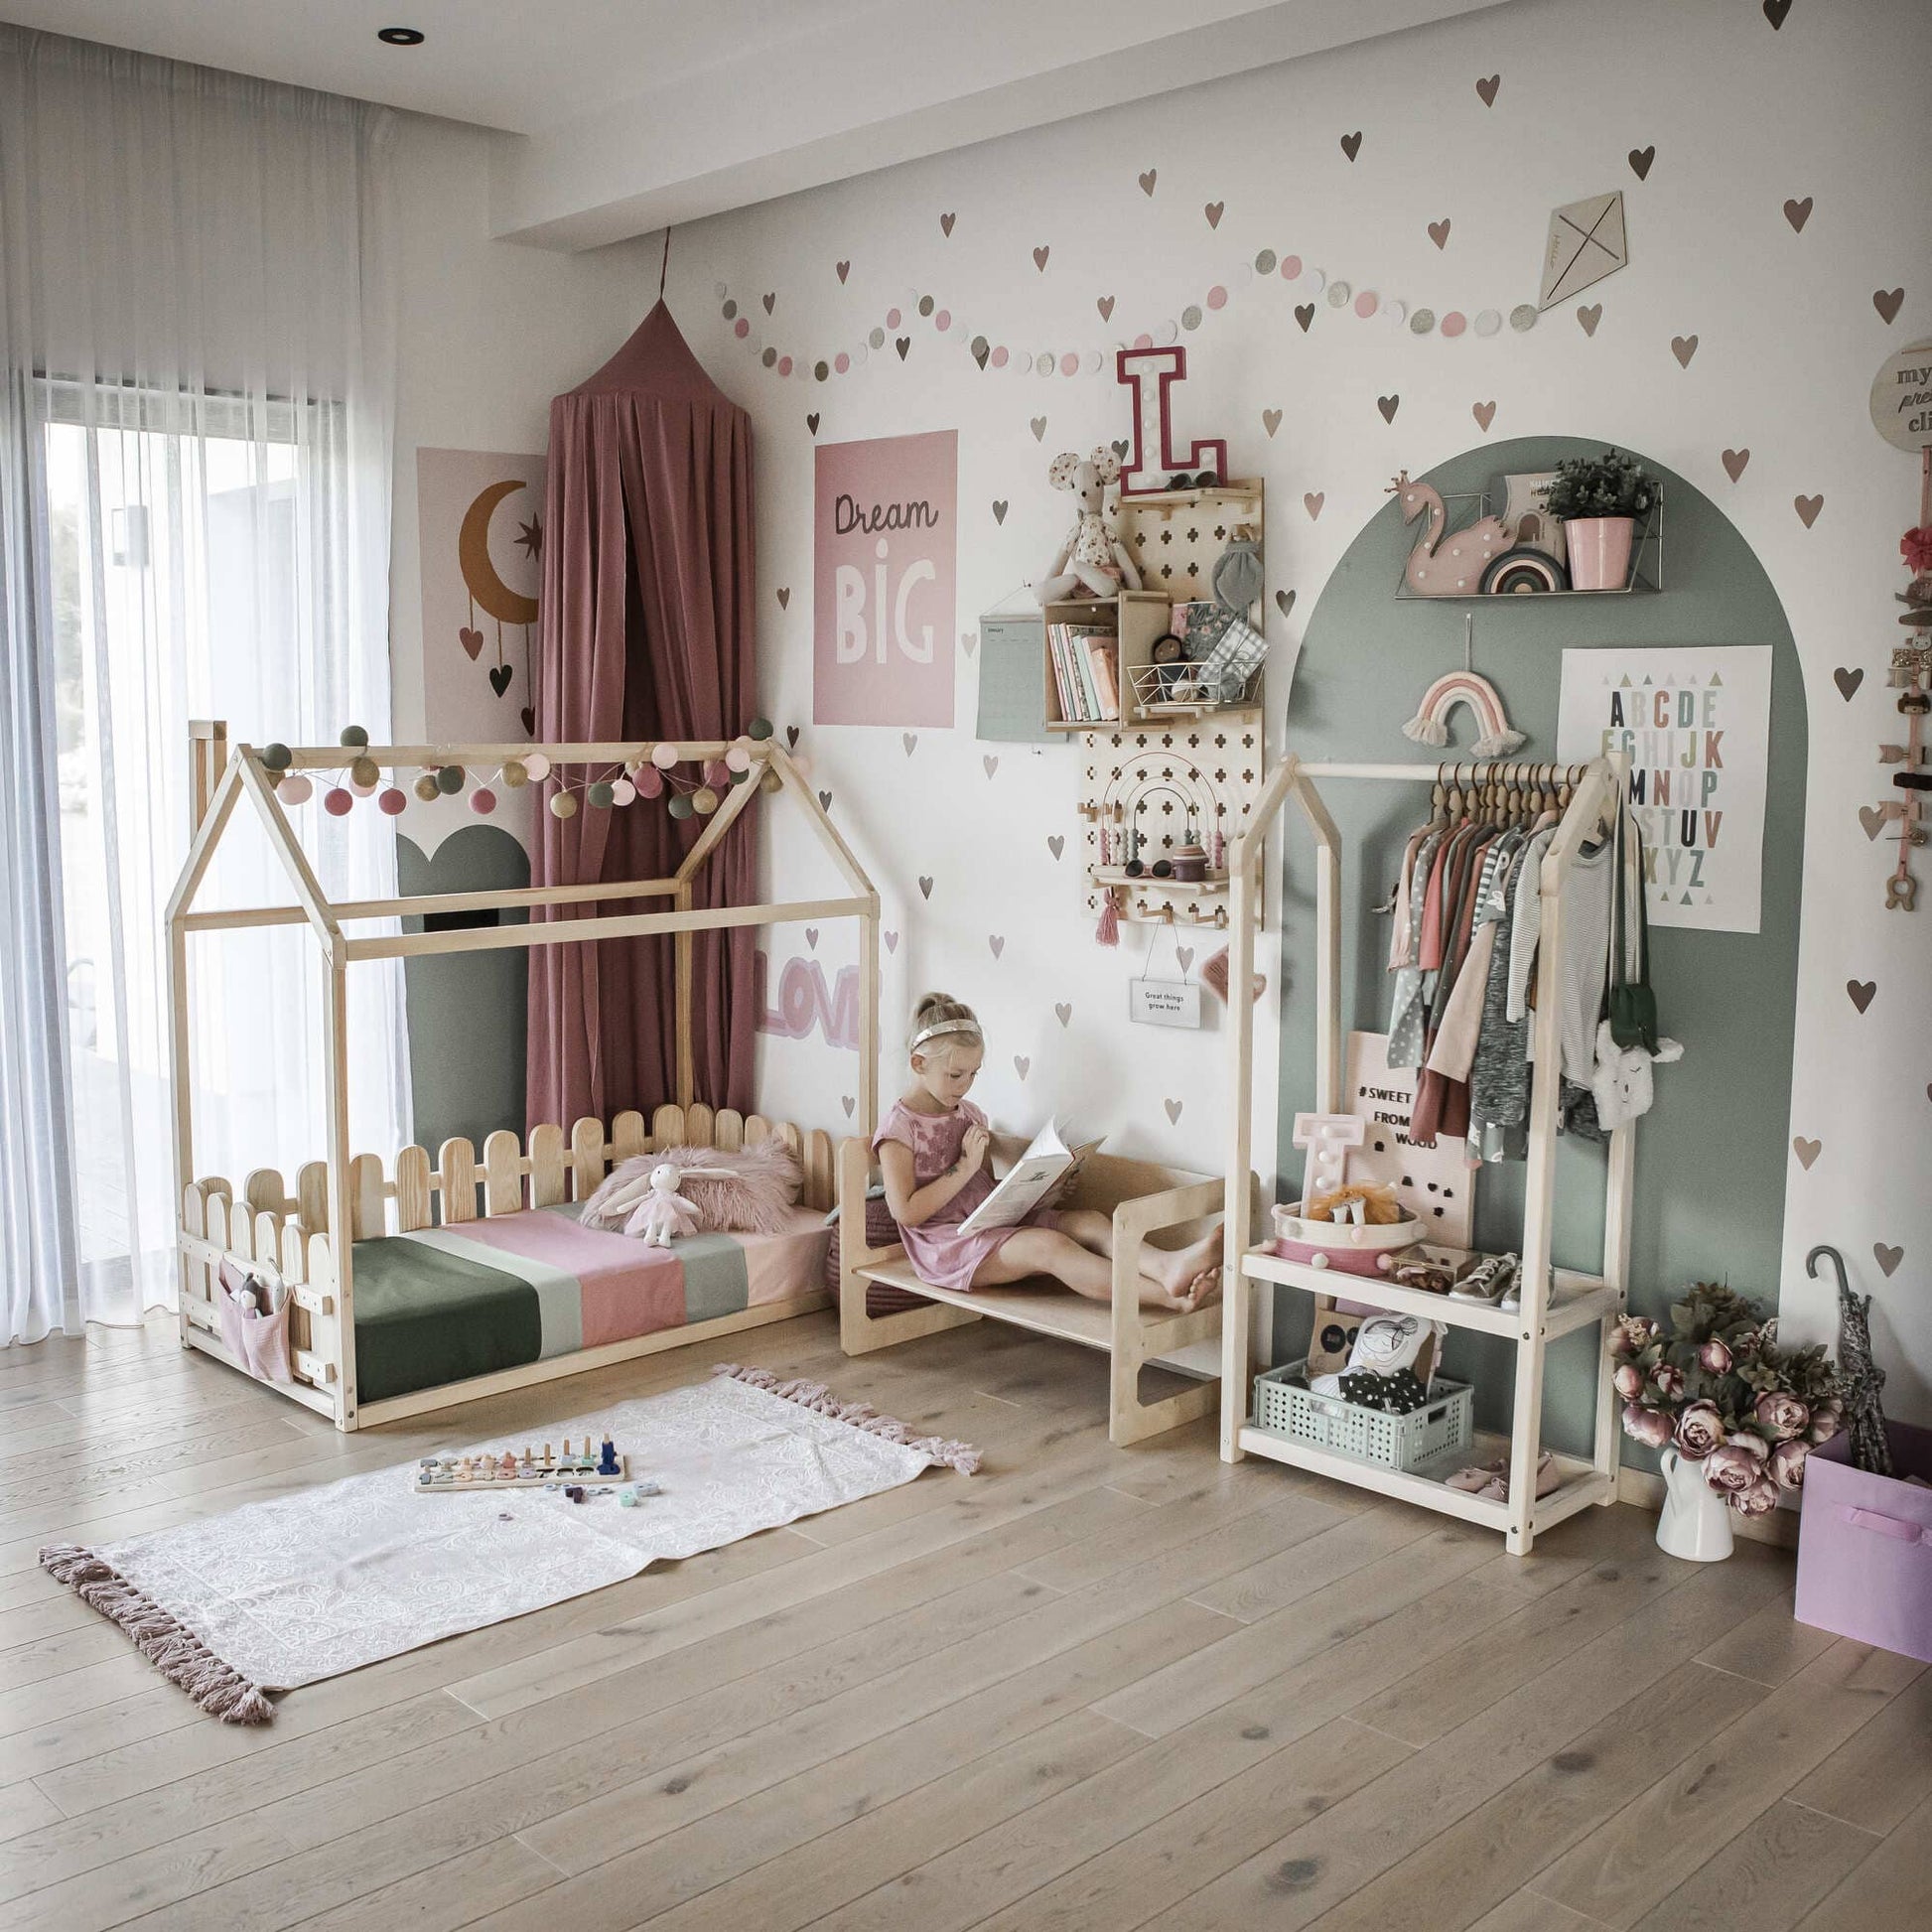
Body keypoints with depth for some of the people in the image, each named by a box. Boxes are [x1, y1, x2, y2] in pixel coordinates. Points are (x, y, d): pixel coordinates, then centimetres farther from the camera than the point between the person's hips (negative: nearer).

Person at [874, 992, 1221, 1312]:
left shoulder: (971, 1116, 16)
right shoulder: (899, 1128, -7)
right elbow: (906, 1212, -16)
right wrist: (965, 1166, -15)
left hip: (991, 1225, 8)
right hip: (945, 1245, -8)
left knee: (1090, 1220, -18)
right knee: (1048, 1245, -31)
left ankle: (1167, 1264, -48)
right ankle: (1169, 1297, -47)